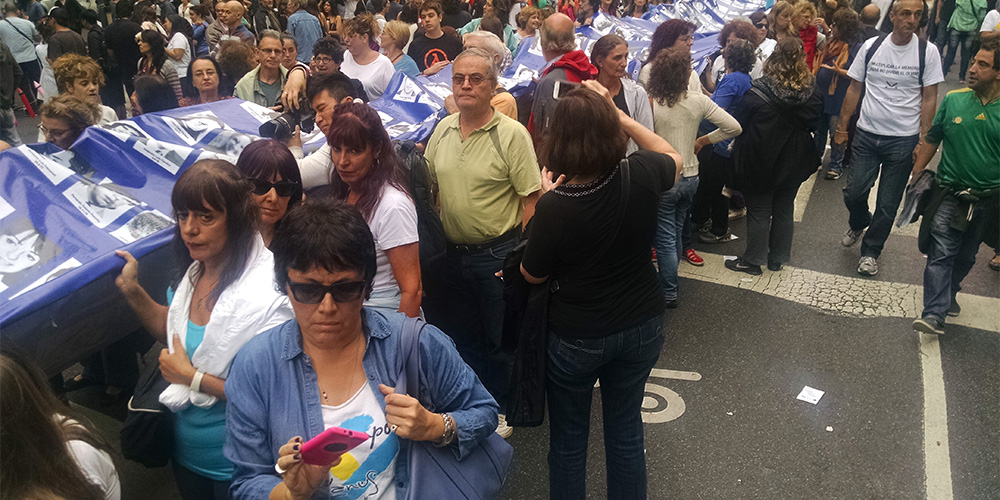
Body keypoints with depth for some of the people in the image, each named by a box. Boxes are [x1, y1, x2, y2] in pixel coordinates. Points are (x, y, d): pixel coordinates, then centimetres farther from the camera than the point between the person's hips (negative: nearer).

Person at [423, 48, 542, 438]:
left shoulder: (512, 134, -13)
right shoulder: (443, 129, 4)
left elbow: (531, 200, -14)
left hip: (496, 254, -5)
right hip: (451, 253, 5)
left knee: (499, 339, 10)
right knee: (458, 334, 18)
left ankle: (499, 410, 30)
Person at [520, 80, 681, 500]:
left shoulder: (553, 206, -27)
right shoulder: (641, 176, -18)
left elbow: (533, 275, -9)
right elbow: (673, 158, 8)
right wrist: (617, 112, 3)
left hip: (576, 339, -3)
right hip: (642, 327, 4)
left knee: (568, 441, 18)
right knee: (626, 431, 23)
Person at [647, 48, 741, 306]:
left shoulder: (651, 104, -17)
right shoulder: (698, 101, -8)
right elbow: (734, 127, -5)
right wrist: (703, 140, 7)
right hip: (690, 176, 4)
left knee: (665, 238, 7)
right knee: (676, 230, 23)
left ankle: (669, 293, 15)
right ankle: (668, 276, 41)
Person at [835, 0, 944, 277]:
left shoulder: (927, 51, -5)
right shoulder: (870, 46, 0)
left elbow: (929, 98, -3)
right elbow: (854, 89, 7)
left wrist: (924, 140, -8)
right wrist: (842, 126, 5)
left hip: (903, 140, -1)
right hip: (867, 134, 2)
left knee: (887, 205, 5)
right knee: (853, 193, 2)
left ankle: (871, 251, 25)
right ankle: (858, 223, 37)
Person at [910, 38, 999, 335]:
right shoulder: (953, 100, -4)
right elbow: (931, 141, 5)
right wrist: (915, 177, 3)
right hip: (949, 194, 0)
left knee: (966, 256, 17)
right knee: (941, 253, -8)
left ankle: (949, 293, 39)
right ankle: (935, 313, -9)